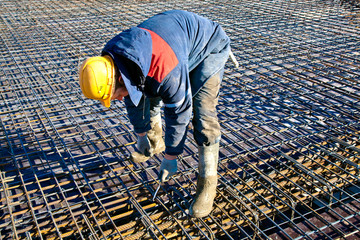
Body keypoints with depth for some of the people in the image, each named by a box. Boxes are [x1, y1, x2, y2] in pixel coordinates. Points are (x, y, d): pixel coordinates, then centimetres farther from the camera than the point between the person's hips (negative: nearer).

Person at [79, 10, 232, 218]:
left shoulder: (165, 68, -44)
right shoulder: (113, 61, -19)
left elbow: (179, 112, -30)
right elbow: (133, 97, -1)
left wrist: (171, 157, -16)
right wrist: (141, 135, 10)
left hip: (208, 47, -7)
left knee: (203, 112, -20)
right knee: (146, 95, 9)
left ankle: (207, 184, -9)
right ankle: (155, 143, 36)